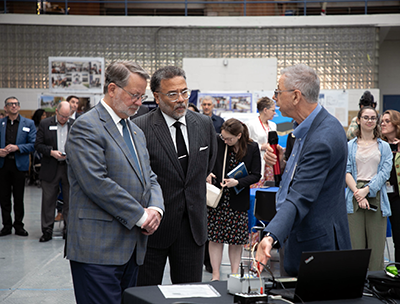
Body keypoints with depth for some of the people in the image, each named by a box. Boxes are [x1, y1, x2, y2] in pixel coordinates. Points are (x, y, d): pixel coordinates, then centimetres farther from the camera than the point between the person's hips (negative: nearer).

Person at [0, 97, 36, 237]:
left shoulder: (29, 124, 4)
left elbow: (33, 144, -2)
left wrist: (17, 147, -15)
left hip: (19, 165, -1)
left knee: (19, 197, 6)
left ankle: (19, 225, 17)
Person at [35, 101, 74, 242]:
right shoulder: (45, 124, 2)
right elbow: (38, 145, 0)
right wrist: (51, 152, -15)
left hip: (70, 168, 1)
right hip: (50, 169, -1)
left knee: (70, 201, 4)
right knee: (48, 200, 3)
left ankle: (68, 229, 14)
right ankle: (47, 231, 11)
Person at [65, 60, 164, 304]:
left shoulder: (136, 131, 19)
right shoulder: (86, 128, -9)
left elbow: (149, 178, 19)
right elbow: (97, 184, -18)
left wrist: (156, 208, -3)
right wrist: (140, 216, -14)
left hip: (132, 247, 8)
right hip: (98, 248, -8)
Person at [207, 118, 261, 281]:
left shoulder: (252, 148, -5)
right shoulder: (217, 142, -5)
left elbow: (256, 175, -3)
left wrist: (237, 182, -17)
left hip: (238, 200, 0)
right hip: (216, 197, 0)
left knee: (236, 239, 5)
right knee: (215, 237, 2)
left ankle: (234, 274, 17)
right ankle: (215, 275, 11)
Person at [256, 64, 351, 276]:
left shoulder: (322, 139, -25)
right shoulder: (308, 127, 8)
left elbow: (300, 198, -33)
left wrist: (271, 236, -44)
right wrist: (282, 165, -2)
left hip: (317, 245, -10)